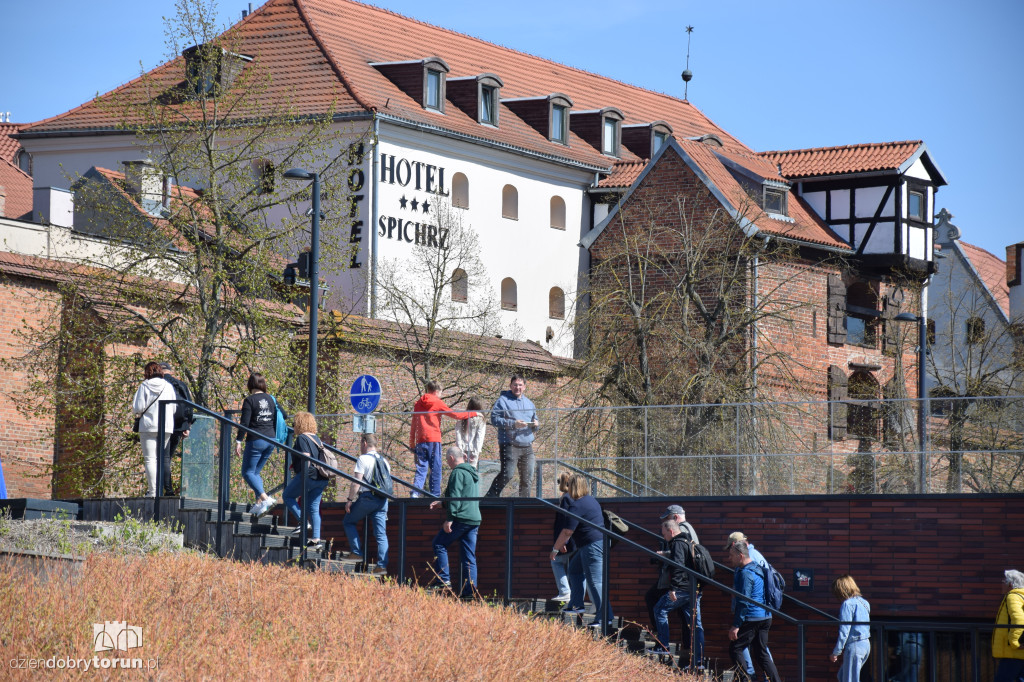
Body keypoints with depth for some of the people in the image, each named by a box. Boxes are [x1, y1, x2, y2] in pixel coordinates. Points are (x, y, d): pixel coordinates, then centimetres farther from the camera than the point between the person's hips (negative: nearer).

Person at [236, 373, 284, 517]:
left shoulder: (250, 400, -8)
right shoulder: (271, 399, 9)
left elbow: (244, 423, -13)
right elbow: (284, 415, 16)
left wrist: (238, 442, -9)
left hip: (256, 440, -7)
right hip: (271, 440, 7)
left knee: (247, 472, 0)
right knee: (255, 472, 17)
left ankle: (265, 498, -20)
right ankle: (259, 503, 7)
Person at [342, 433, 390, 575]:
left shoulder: (363, 459, -8)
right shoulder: (384, 461, 14)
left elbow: (356, 482, -13)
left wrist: (350, 499, -8)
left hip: (366, 497, -6)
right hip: (382, 499, 6)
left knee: (349, 522, 14)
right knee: (381, 533, 3)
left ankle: (357, 552, 6)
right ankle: (382, 565, -3)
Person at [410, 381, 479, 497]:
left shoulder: (418, 403, 11)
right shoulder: (437, 402, -2)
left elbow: (413, 425, 13)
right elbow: (455, 415, 1)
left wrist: (412, 442, 17)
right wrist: (473, 414, 12)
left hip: (420, 441, 4)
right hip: (433, 440, -4)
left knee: (421, 468, 3)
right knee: (435, 470, 3)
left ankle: (415, 492, -15)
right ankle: (435, 495, 2)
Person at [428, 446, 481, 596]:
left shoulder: (457, 473, -9)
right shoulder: (473, 474, 20)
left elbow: (455, 497, -17)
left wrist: (449, 519, -18)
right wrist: (442, 504, 30)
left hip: (461, 518, -9)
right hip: (475, 519, 9)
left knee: (439, 544, 4)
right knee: (469, 555, 7)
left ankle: (444, 579, -2)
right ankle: (470, 589, 2)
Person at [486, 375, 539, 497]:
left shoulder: (529, 403, 21)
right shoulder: (503, 400, 0)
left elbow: (534, 420, 29)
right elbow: (494, 420, -10)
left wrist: (536, 424, 4)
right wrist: (513, 424, -18)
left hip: (527, 446, 6)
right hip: (510, 445, -6)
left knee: (528, 478, 6)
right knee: (506, 474, -15)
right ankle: (491, 497, -5)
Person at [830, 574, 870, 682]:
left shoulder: (847, 604, -13)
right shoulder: (864, 602, 14)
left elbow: (844, 631, -15)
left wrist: (836, 652, -11)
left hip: (854, 646, -9)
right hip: (866, 644, 9)